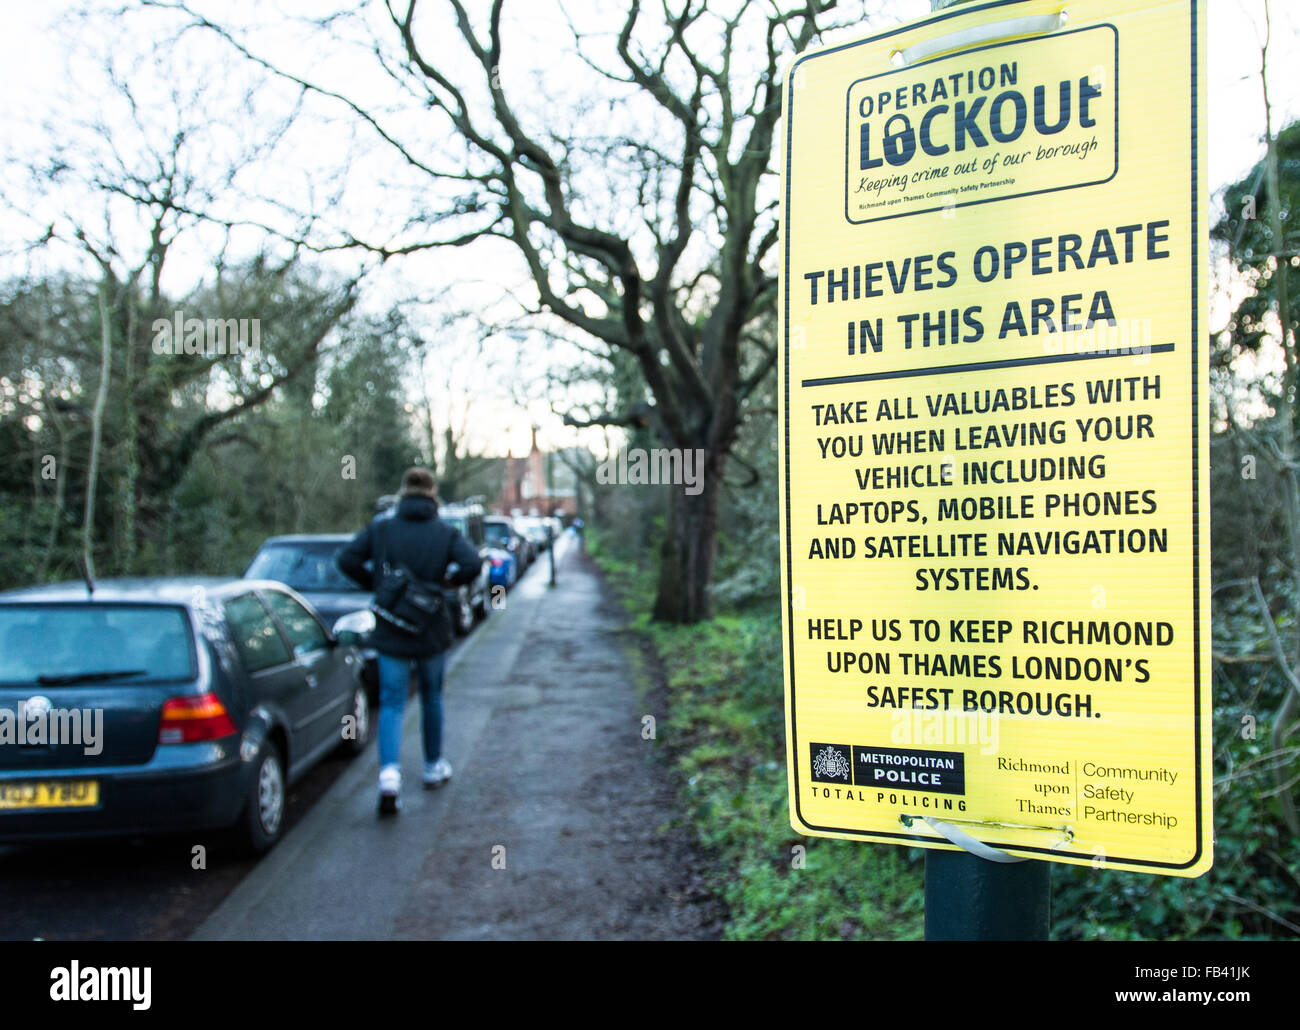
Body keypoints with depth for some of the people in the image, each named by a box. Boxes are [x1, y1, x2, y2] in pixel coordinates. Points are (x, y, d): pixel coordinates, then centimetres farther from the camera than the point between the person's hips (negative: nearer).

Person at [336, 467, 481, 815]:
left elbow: (346, 558, -12)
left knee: (391, 704, 2)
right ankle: (434, 767, 30)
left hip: (391, 633, 0)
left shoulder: (381, 529, -3)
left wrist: (374, 584, 0)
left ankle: (389, 774, -17)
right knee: (432, 698, 18)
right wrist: (447, 581, -2)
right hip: (432, 632, 0)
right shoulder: (446, 532, -5)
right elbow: (472, 564, -20)